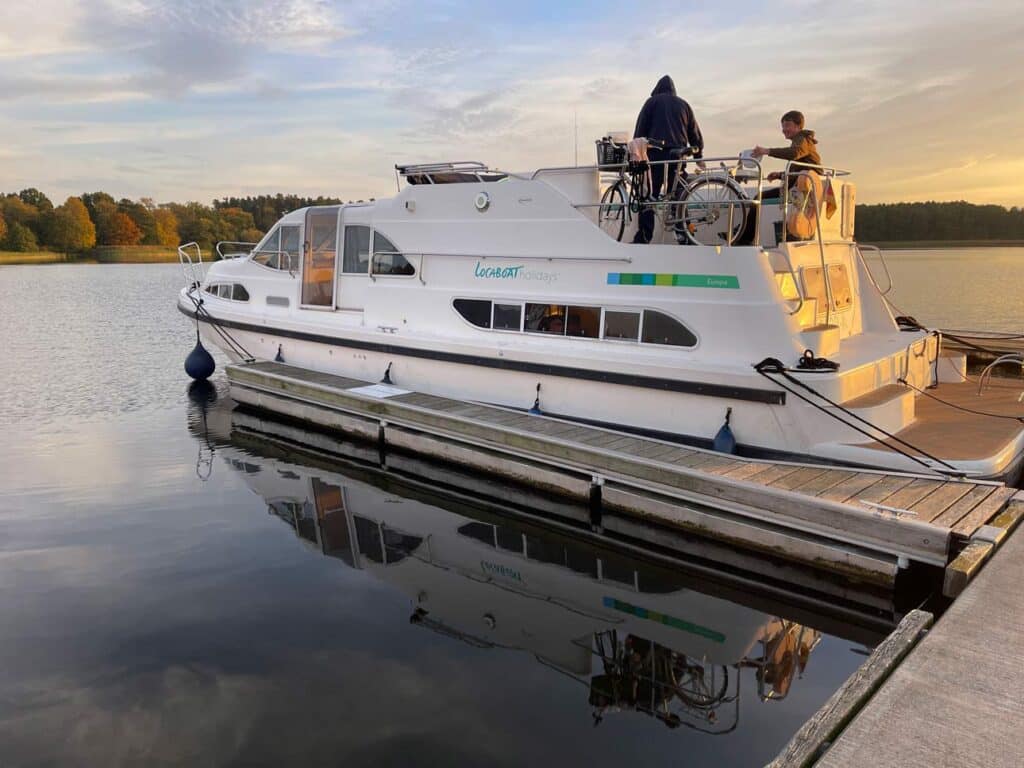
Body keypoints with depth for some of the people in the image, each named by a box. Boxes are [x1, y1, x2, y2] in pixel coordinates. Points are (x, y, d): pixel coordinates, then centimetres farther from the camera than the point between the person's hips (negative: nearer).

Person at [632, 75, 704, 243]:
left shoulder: (652, 102, 13)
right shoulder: (683, 104, 21)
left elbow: (640, 129, 4)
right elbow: (694, 133, 19)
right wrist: (698, 155, 25)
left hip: (656, 152, -3)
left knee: (648, 197, -6)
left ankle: (643, 239, -15)